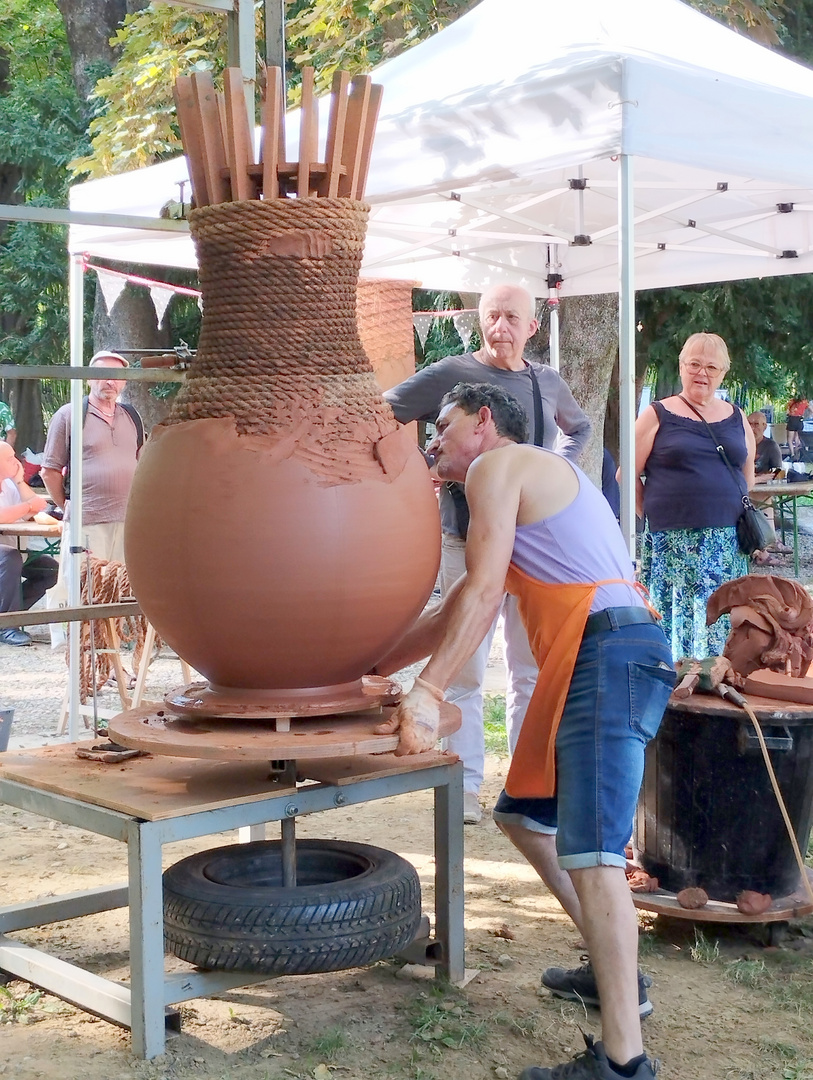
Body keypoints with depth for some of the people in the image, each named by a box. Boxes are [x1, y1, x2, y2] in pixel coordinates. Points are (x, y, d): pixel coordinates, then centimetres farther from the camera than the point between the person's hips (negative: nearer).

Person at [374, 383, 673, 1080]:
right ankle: (612, 972, 26)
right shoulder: (530, 486, 30)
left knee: (591, 853, -17)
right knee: (525, 813, 21)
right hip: (587, 665, 11)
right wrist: (369, 669, 33)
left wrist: (427, 694, -19)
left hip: (610, 653, -11)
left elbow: (482, 592, -14)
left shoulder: (499, 463, 0)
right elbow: (456, 612, 32)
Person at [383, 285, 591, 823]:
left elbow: (580, 427, 30)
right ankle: (466, 787, 8)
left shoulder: (547, 383, 10)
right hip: (469, 540, -4)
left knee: (532, 670, 10)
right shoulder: (450, 374, -5)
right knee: (465, 669, 0)